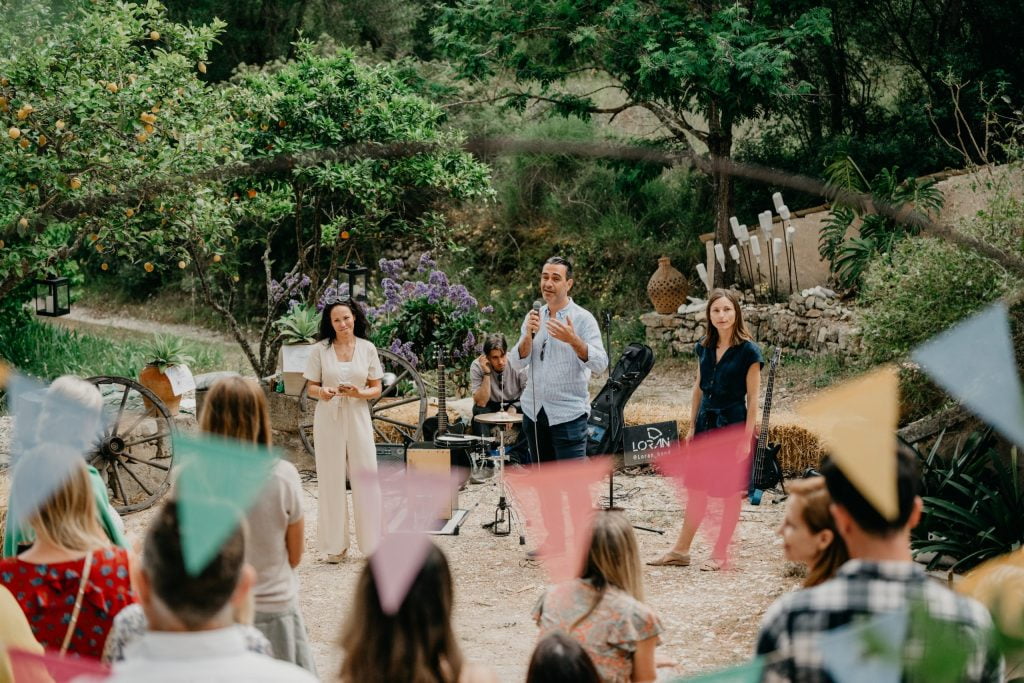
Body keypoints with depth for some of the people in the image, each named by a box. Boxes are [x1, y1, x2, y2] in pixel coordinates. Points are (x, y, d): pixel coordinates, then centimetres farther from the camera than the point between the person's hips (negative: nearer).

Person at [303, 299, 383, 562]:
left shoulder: (367, 348, 2)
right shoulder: (320, 350, 0)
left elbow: (377, 389, 5)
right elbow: (311, 388, 5)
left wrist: (359, 393, -16)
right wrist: (321, 392, -18)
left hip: (358, 417, 0)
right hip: (328, 419, 0)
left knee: (366, 478, -1)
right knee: (331, 480, 2)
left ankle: (372, 543, 6)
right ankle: (335, 544, 9)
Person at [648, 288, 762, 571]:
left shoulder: (748, 351, -11)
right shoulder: (704, 348, 5)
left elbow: (752, 398, -11)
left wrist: (747, 437, -14)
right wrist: (692, 426, 11)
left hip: (732, 423, -5)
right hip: (706, 422, 5)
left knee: (731, 491, 4)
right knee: (697, 488, 10)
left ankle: (720, 554, 13)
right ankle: (680, 551, 16)